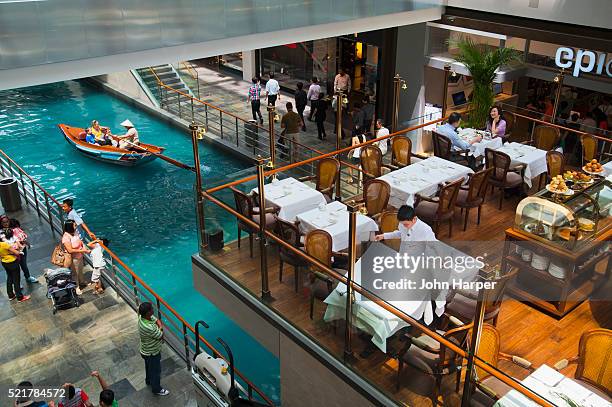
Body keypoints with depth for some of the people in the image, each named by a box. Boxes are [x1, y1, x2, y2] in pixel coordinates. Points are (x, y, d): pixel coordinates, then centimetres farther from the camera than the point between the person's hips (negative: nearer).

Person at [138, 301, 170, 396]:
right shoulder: (148, 328, -43)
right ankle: (156, 389, 39)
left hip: (147, 351, 8)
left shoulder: (142, 317, -16)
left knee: (149, 366, 33)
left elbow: (157, 320, -4)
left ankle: (149, 380, 58)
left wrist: (159, 327, -23)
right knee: (156, 370, 16)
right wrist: (160, 328, -8)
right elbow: (161, 335, -27)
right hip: (152, 353, -8)